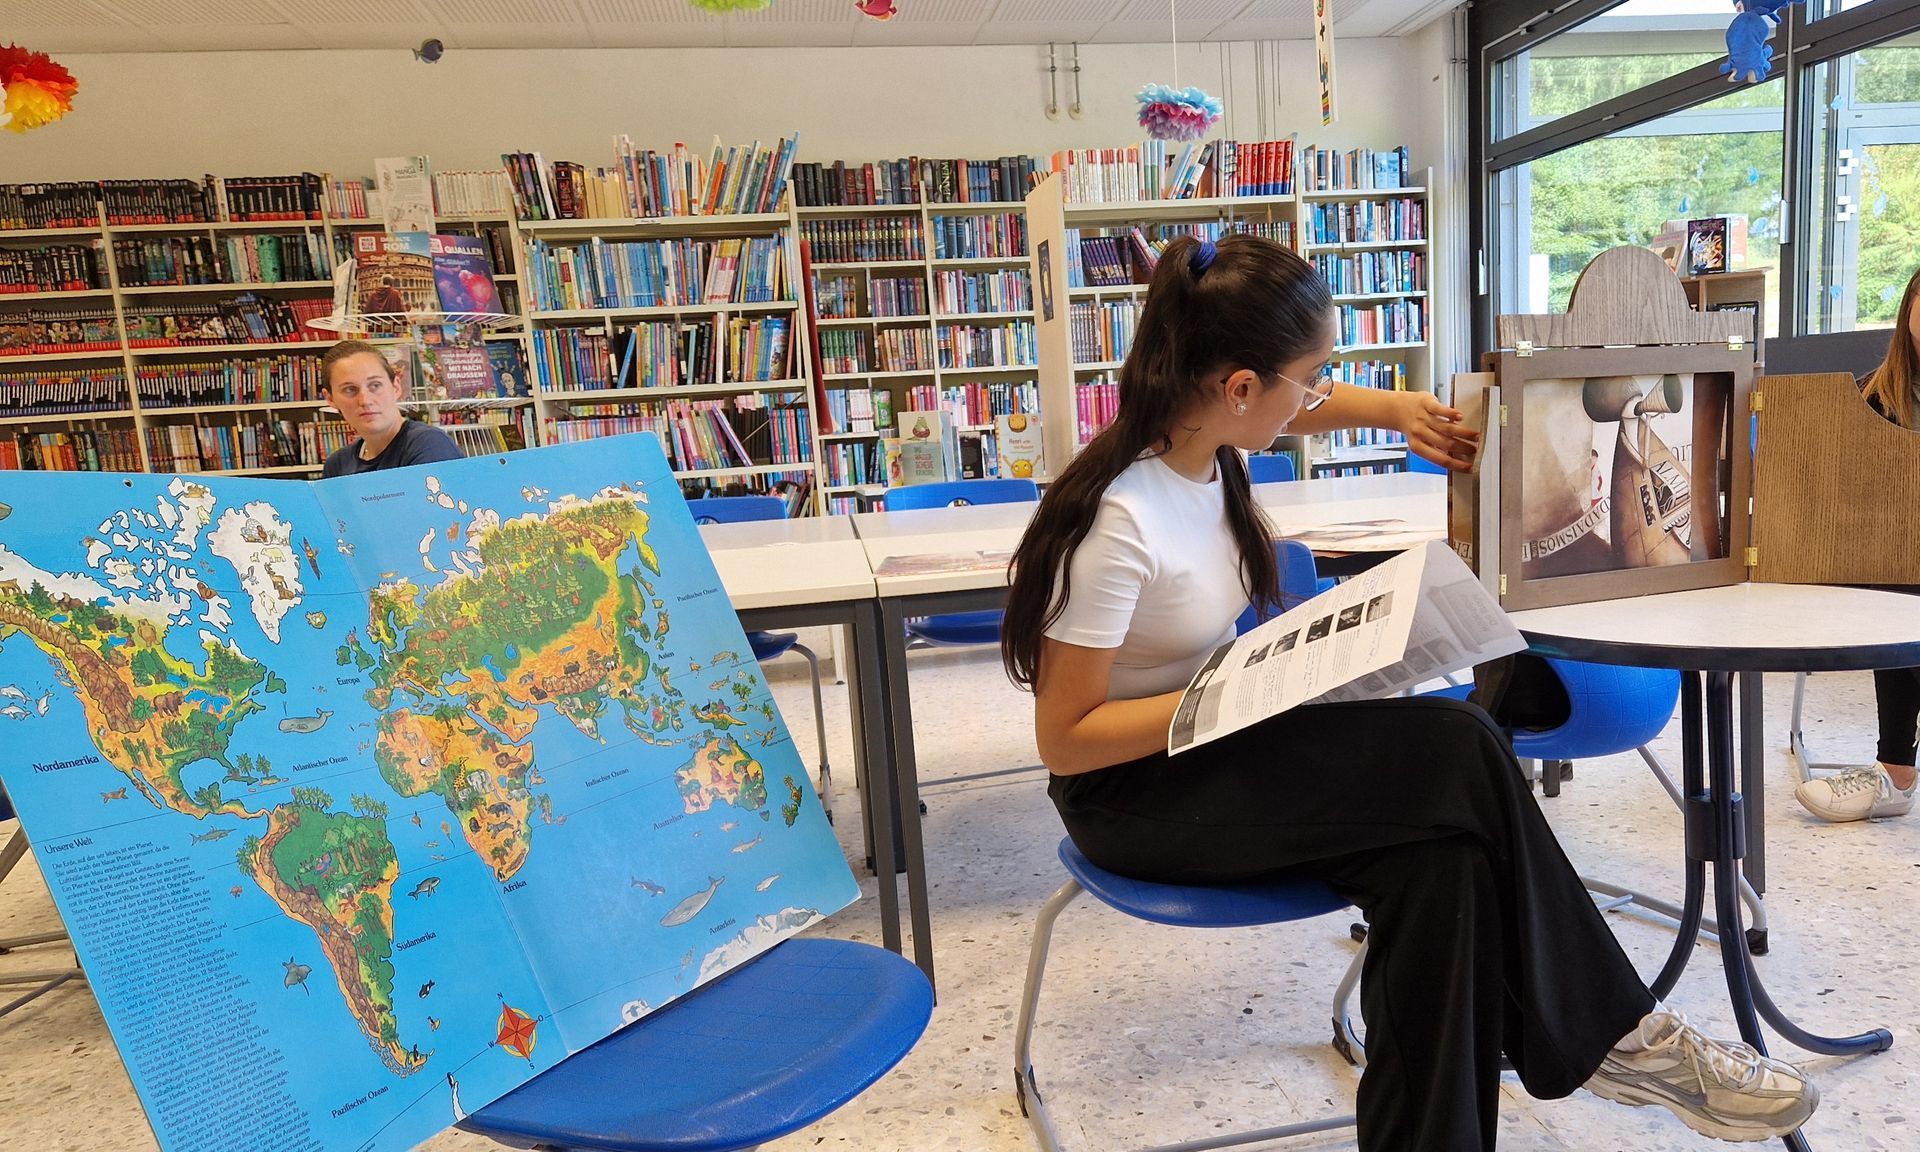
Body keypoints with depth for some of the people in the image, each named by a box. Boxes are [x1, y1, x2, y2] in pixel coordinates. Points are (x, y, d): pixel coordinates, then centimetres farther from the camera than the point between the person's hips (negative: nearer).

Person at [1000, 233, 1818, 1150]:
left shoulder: (1202, 427, -4)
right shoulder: (1120, 522, -28)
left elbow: (1294, 409, 23)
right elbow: (1064, 739, -22)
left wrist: (1395, 409, 6)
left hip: (1208, 740, 7)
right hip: (1129, 794, -7)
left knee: (1438, 857, -20)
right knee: (1456, 756, -20)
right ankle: (1608, 1033, 1)